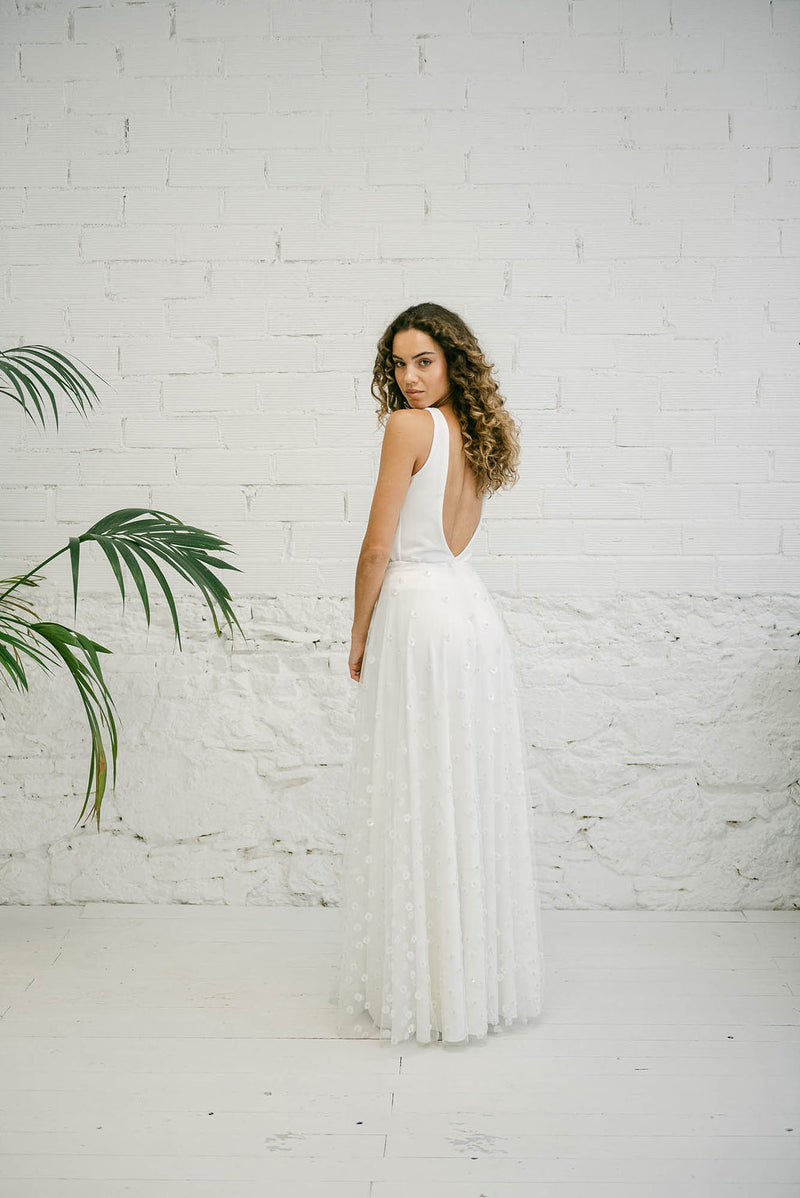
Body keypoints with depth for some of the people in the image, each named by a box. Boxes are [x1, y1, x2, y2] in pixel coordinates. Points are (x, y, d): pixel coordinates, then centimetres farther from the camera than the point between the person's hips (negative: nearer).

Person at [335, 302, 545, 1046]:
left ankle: (419, 993, 9)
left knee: (415, 804, 0)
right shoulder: (478, 432, 12)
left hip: (419, 616, -8)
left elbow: (379, 547, -11)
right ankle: (488, 981, 23)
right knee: (474, 796, 13)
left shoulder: (409, 427, -12)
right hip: (476, 612, 8)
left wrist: (358, 636, -2)